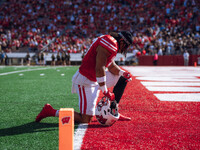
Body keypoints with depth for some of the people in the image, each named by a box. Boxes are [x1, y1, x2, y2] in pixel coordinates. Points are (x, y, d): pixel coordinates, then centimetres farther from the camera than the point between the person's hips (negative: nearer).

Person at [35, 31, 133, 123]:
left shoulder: (110, 43, 12)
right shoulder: (109, 44, -21)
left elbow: (111, 66, 22)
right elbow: (99, 68, -27)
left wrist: (122, 73, 5)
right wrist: (105, 91, -24)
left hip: (95, 78, 11)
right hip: (86, 81, -11)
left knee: (122, 78, 17)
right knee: (85, 120, -10)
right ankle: (50, 111, 0)